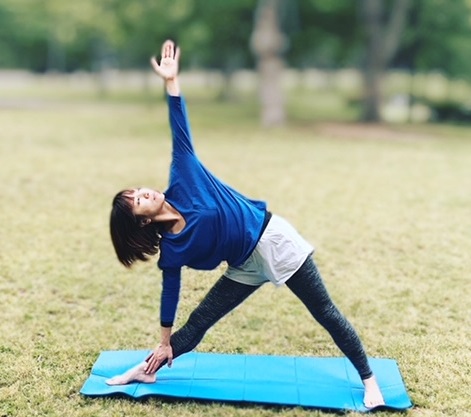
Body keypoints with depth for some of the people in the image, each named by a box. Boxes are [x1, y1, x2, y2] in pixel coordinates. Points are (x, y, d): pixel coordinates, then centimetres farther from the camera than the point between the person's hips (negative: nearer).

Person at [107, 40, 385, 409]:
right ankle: (146, 371, 28)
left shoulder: (182, 180, -13)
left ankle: (369, 381, 18)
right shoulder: (172, 248, -8)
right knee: (199, 322, 7)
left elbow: (180, 134, -11)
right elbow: (170, 292, 1)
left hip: (273, 239, -2)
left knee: (326, 314, 5)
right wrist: (164, 343, 8)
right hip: (248, 266, 2)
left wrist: (172, 81, -18)